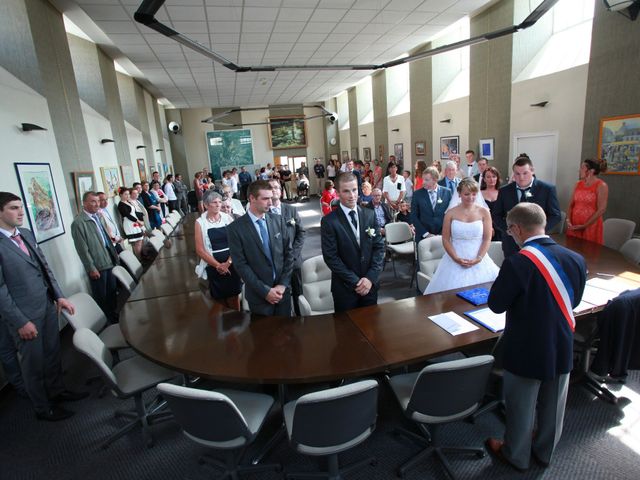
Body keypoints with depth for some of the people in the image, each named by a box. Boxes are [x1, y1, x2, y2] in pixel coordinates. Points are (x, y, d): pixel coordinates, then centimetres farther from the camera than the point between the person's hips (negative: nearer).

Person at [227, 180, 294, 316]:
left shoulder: (278, 220, 2)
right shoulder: (235, 228, -9)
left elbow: (289, 252, 2)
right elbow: (240, 265, -11)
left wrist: (283, 284, -6)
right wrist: (264, 291, -14)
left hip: (283, 289, 3)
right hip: (259, 295, -3)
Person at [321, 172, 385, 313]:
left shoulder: (370, 215, 2)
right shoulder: (329, 221, -11)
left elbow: (379, 247, 1)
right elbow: (331, 257, -13)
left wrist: (370, 277, -10)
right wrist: (355, 282, -14)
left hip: (370, 284, 3)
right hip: (344, 287, -3)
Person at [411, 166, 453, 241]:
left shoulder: (447, 192, 1)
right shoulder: (417, 194, -1)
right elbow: (414, 217, -2)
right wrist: (426, 234, -9)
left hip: (442, 236, 1)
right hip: (423, 237, 0)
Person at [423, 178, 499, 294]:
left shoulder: (484, 212, 1)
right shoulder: (450, 214, -1)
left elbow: (487, 239, 1)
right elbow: (446, 239, -1)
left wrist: (478, 258, -11)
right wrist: (456, 258, -11)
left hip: (478, 261, 1)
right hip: (455, 261, 0)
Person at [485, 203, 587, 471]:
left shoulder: (517, 263, -27)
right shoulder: (576, 259, -9)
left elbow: (496, 304, -16)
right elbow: (574, 300, 6)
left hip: (526, 351, -5)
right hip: (562, 349, 6)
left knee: (521, 406, 17)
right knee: (553, 405, 25)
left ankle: (516, 455, 39)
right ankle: (545, 451, 48)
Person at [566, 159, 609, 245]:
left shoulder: (601, 186, -7)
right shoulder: (578, 184, 8)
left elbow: (601, 210, -13)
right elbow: (571, 205, 8)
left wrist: (584, 226, -15)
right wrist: (568, 221, -7)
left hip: (590, 227, -4)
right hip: (573, 226, 5)